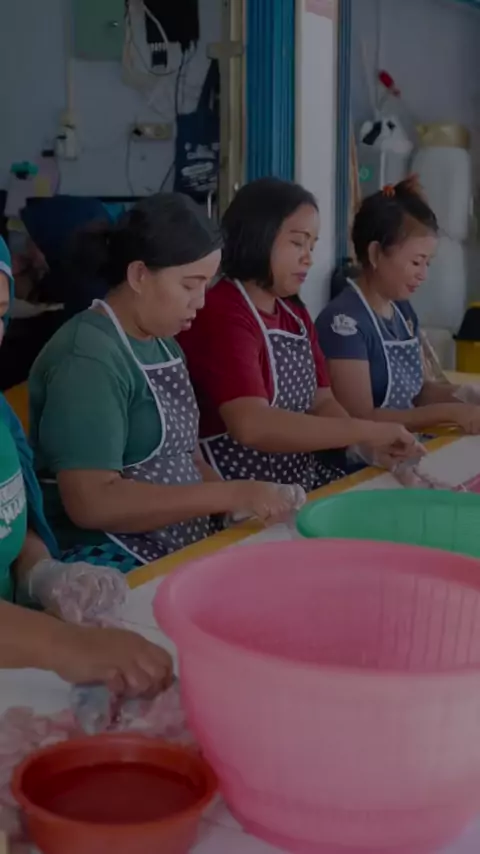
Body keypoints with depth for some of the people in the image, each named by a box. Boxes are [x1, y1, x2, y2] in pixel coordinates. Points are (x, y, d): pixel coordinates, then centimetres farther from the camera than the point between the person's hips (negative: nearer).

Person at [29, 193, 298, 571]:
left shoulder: (164, 344, 11)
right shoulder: (87, 358, -16)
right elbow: (91, 503, -22)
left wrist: (240, 505, -2)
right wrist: (228, 495, -21)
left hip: (186, 551, 8)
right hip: (113, 566, -8)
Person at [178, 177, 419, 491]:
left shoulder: (296, 314, 11)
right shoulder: (221, 314, -17)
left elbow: (321, 401, 7)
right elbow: (251, 426, -29)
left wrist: (373, 447, -12)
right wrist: (366, 432, -26)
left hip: (305, 483, 8)